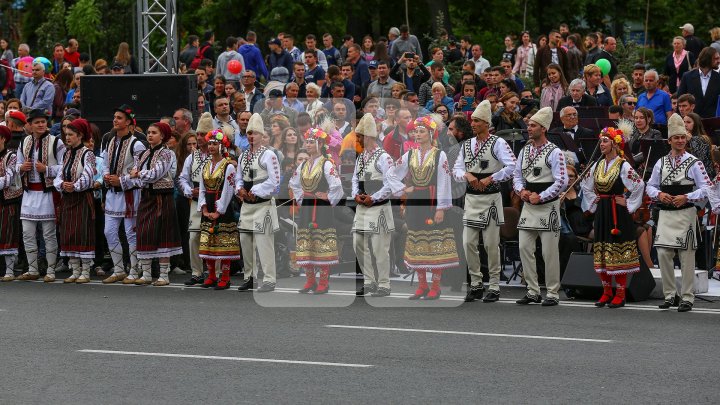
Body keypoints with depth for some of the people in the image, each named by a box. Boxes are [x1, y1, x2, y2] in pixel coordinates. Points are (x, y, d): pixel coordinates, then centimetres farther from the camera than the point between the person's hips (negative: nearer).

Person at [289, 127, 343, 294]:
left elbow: (336, 186, -18)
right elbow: (293, 184, 26)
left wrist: (329, 199, -8)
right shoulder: (303, 165, 11)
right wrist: (300, 198, 15)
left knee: (322, 245, -5)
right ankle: (310, 281, 15)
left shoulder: (326, 164, -9)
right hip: (306, 209, 6)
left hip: (322, 209, -6)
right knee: (305, 245, 6)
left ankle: (324, 282, 1)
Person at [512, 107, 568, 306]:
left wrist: (540, 197, -16)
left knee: (549, 252, -3)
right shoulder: (525, 151, 12)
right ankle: (533, 291, 13)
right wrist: (521, 190, -2)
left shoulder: (554, 152, -9)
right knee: (525, 248, 4)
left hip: (547, 207, -7)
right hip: (528, 207, 7)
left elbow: (562, 181, -14)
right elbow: (517, 175, 19)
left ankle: (552, 294, 5)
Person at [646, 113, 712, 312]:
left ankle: (687, 298, 5)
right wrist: (659, 194, -5)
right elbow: (650, 186, 16)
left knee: (686, 255, -1)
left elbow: (706, 188, -5)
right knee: (663, 253, 1)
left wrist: (687, 197, -17)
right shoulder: (661, 163, 11)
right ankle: (670, 295, 13)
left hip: (685, 213, -4)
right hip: (665, 213, 4)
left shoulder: (694, 163, -2)